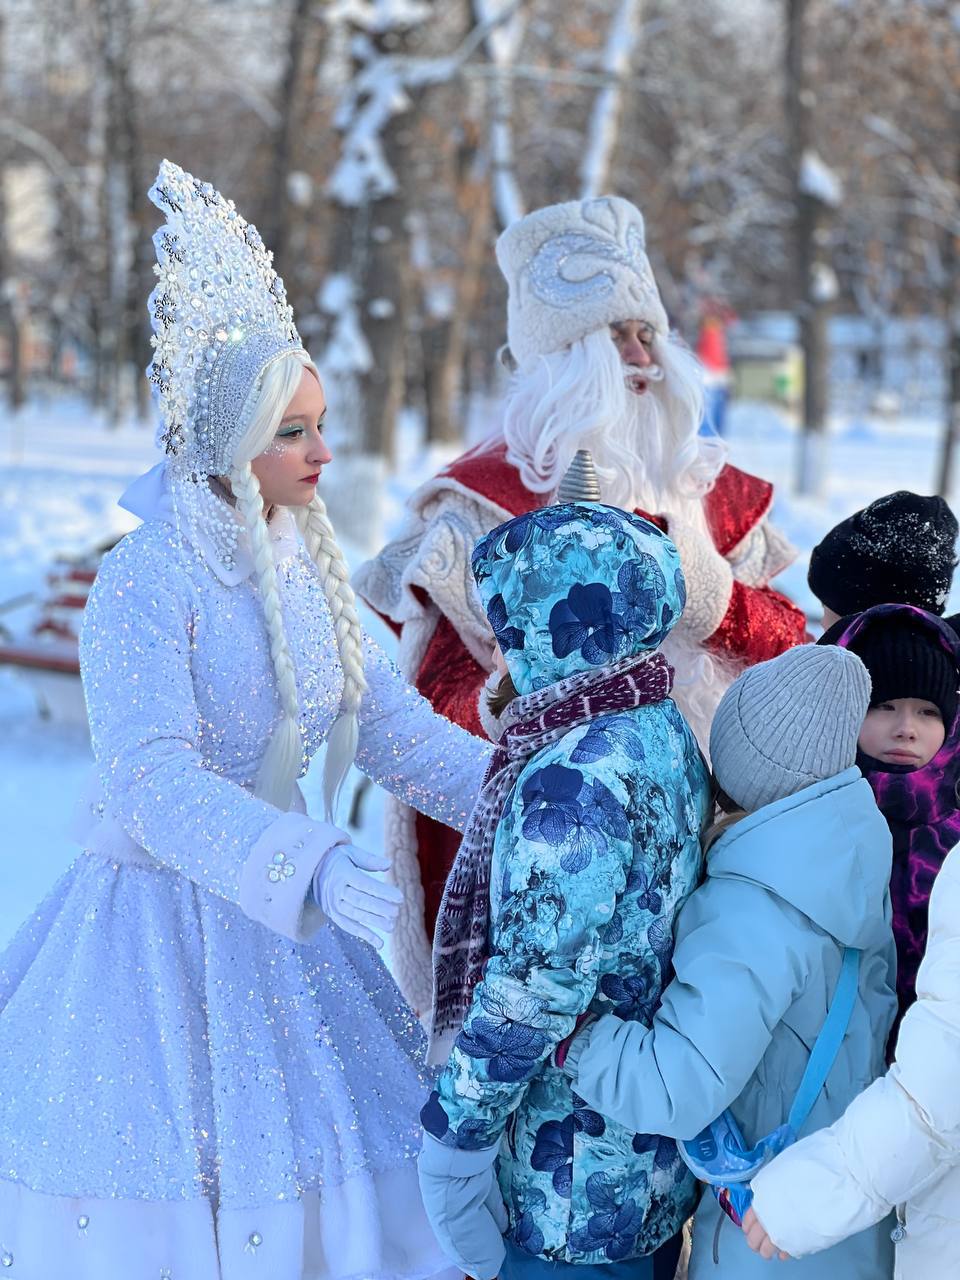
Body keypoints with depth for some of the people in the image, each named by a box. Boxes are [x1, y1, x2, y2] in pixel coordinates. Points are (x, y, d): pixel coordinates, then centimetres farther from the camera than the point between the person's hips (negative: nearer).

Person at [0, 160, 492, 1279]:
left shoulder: (305, 571, 5)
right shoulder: (148, 580, -17)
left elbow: (391, 725, 4)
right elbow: (156, 783, -26)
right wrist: (311, 869, -35)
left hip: (271, 913, 7)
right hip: (158, 921, -6)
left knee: (315, 1188, 9)